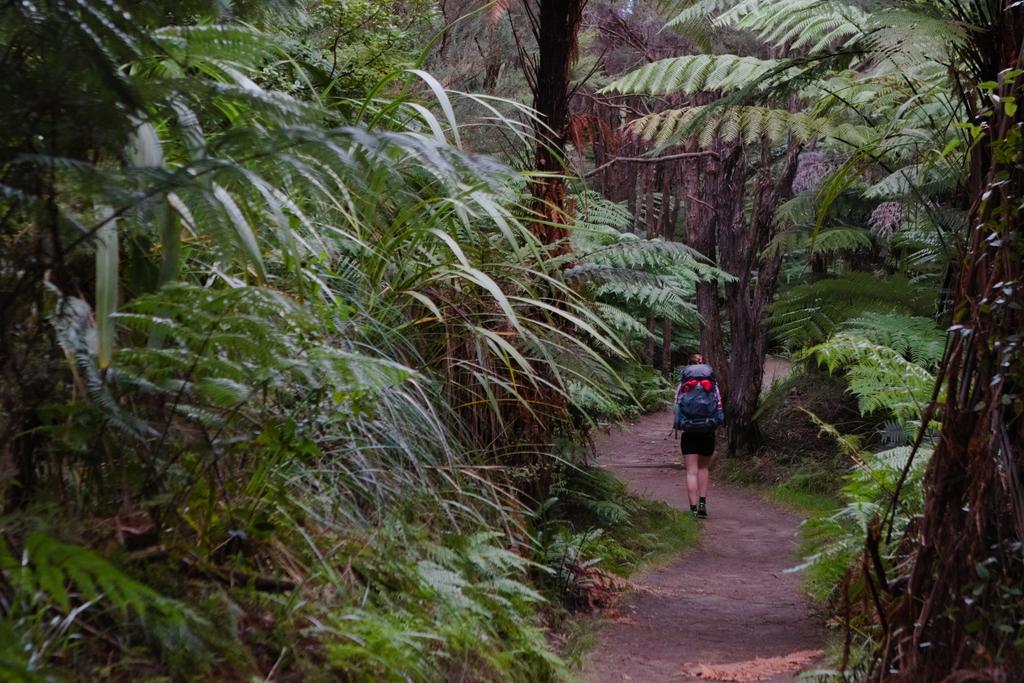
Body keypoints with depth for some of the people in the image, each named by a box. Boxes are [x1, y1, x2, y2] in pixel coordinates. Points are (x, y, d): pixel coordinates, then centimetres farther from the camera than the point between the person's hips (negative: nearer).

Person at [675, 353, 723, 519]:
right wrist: (714, 424, 8)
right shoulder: (713, 385, 4)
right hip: (708, 433, 1)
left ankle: (693, 508, -5)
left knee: (692, 471, 1)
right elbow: (719, 407, -1)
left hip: (689, 433, -1)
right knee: (703, 468, 18)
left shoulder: (683, 386, 2)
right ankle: (702, 503, 9)